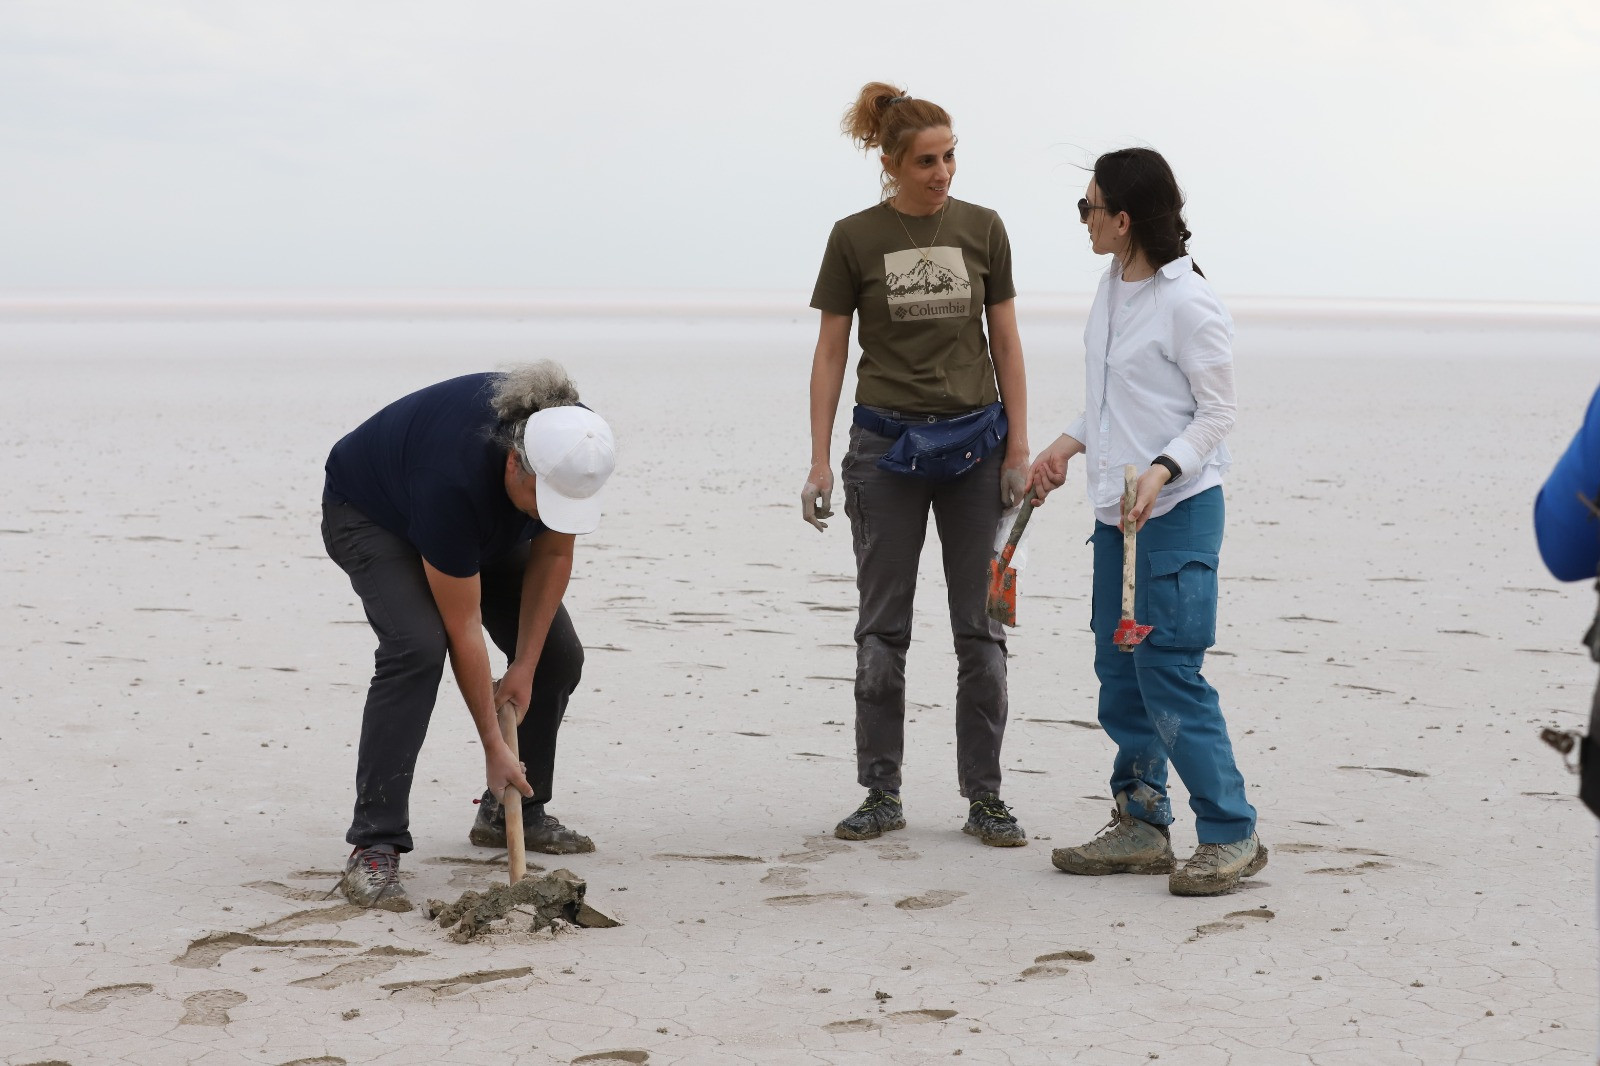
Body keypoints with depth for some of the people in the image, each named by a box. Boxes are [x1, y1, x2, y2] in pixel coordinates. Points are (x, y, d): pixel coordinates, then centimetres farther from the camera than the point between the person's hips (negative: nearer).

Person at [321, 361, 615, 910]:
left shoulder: (571, 445, -29)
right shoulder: (456, 478, -44)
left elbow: (553, 555, -13)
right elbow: (464, 629, -35)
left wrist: (524, 667, -15)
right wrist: (492, 745, -29)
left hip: (484, 528, 7)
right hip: (369, 515, -6)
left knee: (558, 654, -3)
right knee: (418, 647, -30)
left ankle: (514, 812, 16)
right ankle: (374, 846, -27)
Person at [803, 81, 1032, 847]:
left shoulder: (981, 229, 2)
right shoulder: (855, 238, -2)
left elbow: (1006, 344, 6)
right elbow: (830, 353, 1)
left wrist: (1019, 447, 0)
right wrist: (819, 462, -3)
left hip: (973, 439, 1)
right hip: (886, 441, -1)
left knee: (979, 624, 2)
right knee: (882, 625, 4)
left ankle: (984, 797, 9)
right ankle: (882, 794, 13)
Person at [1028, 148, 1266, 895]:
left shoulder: (1186, 303, -15)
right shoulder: (1113, 289, 11)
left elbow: (1216, 412, -12)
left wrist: (1162, 470, -25)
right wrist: (1067, 446, 10)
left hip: (1178, 509, -9)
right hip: (1116, 507, 9)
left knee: (1169, 675, -9)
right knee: (1118, 672, 11)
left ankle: (1230, 835, -1)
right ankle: (1141, 825, 20)